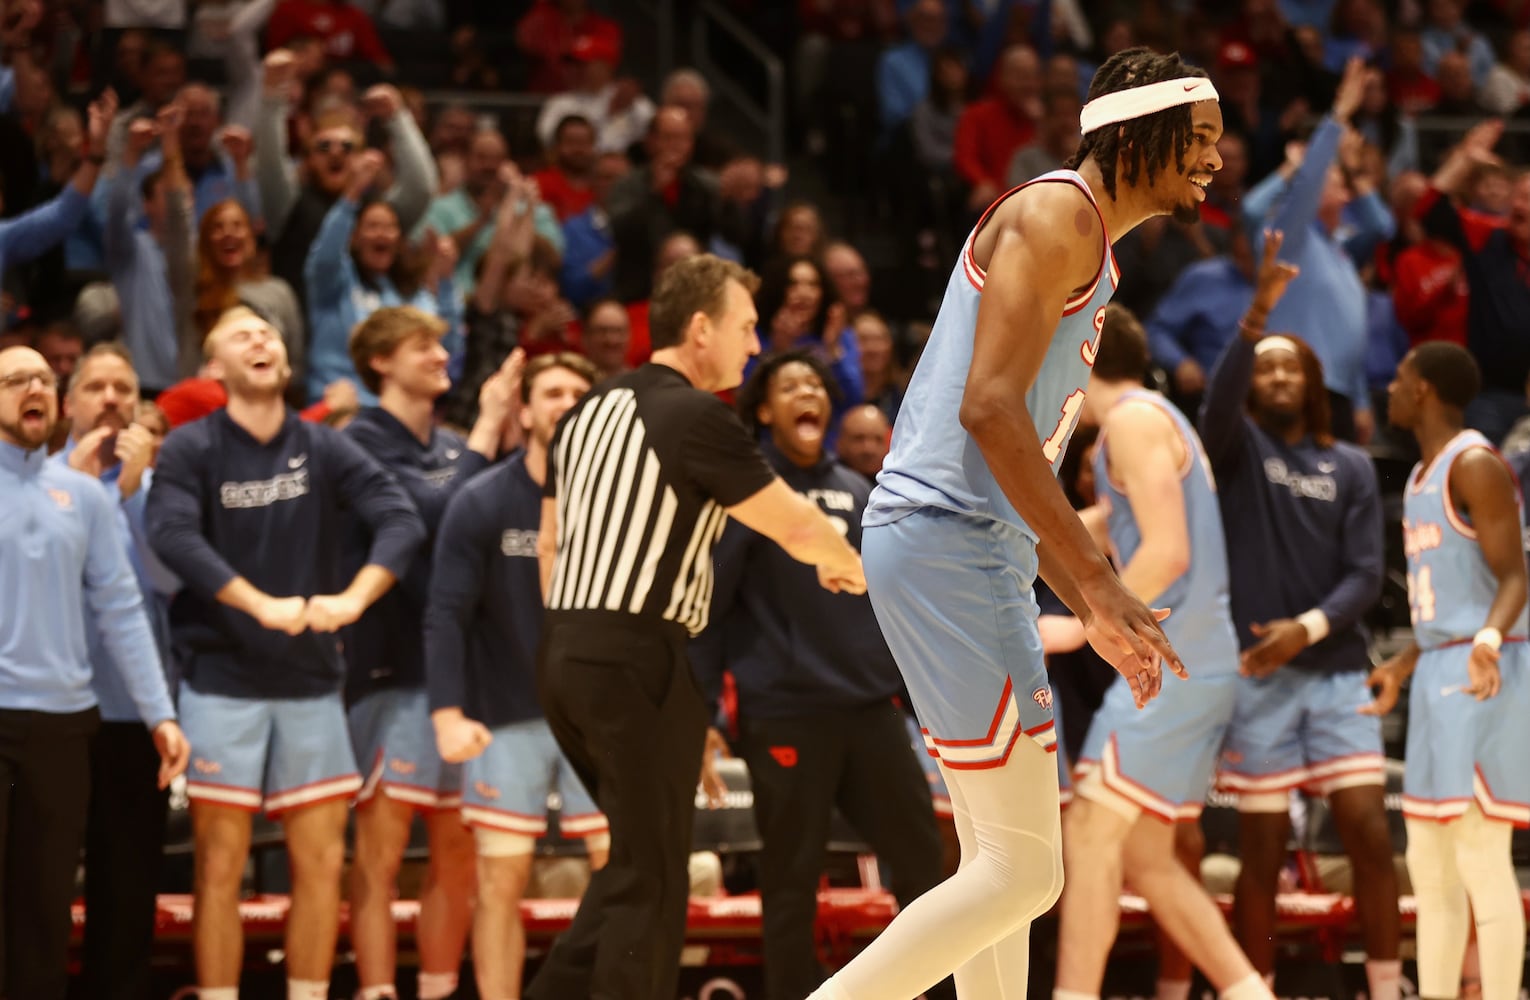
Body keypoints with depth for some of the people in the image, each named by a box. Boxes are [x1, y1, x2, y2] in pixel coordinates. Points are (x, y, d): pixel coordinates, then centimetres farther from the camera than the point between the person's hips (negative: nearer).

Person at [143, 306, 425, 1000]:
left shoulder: (323, 449, 6)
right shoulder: (191, 449, -2)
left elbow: (402, 521, -6)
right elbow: (172, 535, -18)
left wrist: (352, 599, -23)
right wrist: (263, 605, -27)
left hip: (312, 682, 3)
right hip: (222, 682, -3)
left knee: (321, 862, 3)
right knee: (221, 865, -3)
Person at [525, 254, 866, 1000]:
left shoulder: (588, 412, 15)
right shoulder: (696, 419, -10)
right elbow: (794, 525, -7)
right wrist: (847, 566, 14)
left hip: (564, 655, 8)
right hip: (638, 659, -8)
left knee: (638, 857, 17)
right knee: (651, 877, -2)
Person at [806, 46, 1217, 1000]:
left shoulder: (1089, 249, 23)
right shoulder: (1057, 215, -9)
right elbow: (989, 407, -21)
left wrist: (1090, 608, 23)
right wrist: (1100, 582, -21)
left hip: (977, 548, 11)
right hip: (945, 542, -11)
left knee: (1001, 856, 13)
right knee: (1023, 870, -11)